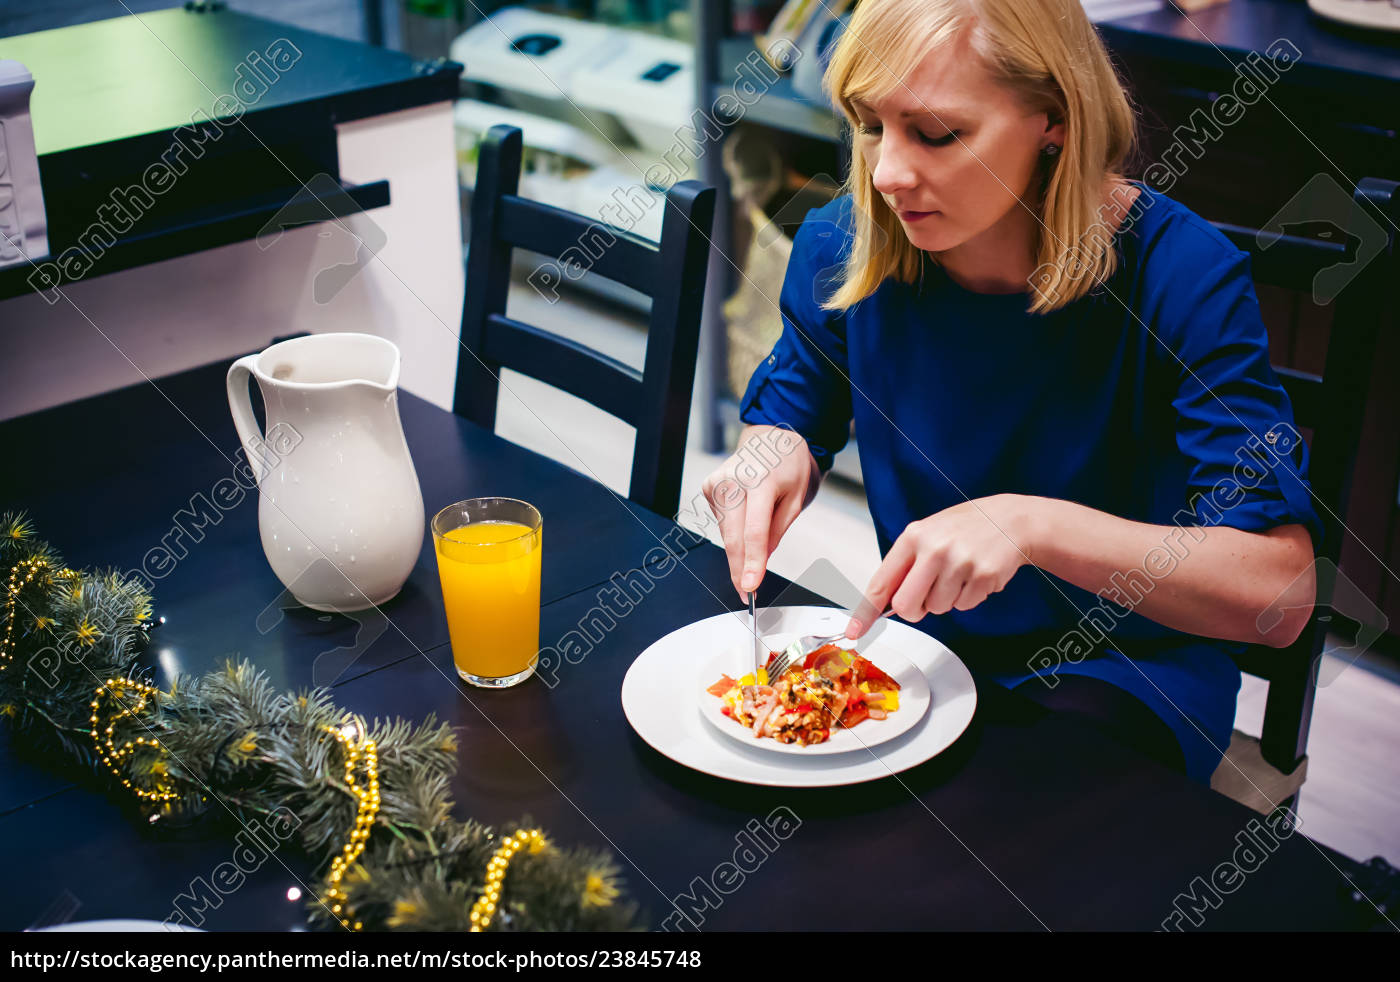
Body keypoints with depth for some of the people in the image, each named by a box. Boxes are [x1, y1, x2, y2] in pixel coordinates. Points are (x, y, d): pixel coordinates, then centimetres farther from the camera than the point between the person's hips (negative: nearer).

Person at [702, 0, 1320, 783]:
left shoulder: (1179, 270, -21)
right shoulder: (842, 250, -9)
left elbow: (1280, 594, -26)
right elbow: (788, 420, 10)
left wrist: (1033, 525, -39)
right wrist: (776, 458, -16)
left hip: (1122, 674, -3)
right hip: (922, 651, 4)